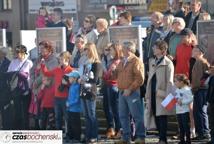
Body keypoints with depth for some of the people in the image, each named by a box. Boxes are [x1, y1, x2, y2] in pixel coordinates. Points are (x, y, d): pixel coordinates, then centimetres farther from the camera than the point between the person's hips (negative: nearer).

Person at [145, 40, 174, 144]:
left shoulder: (167, 63, -5)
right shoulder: (152, 62, 16)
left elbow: (169, 82, -9)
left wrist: (167, 96, -16)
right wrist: (148, 95, 15)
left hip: (162, 94, -7)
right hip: (153, 94, 7)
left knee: (162, 116, -8)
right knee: (155, 117, 6)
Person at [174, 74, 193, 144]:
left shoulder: (187, 90, -14)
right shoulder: (177, 90, 13)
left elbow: (191, 99, -20)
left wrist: (182, 102, -23)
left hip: (185, 111, -8)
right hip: (178, 111, 8)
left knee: (186, 126, -3)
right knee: (181, 126, 12)